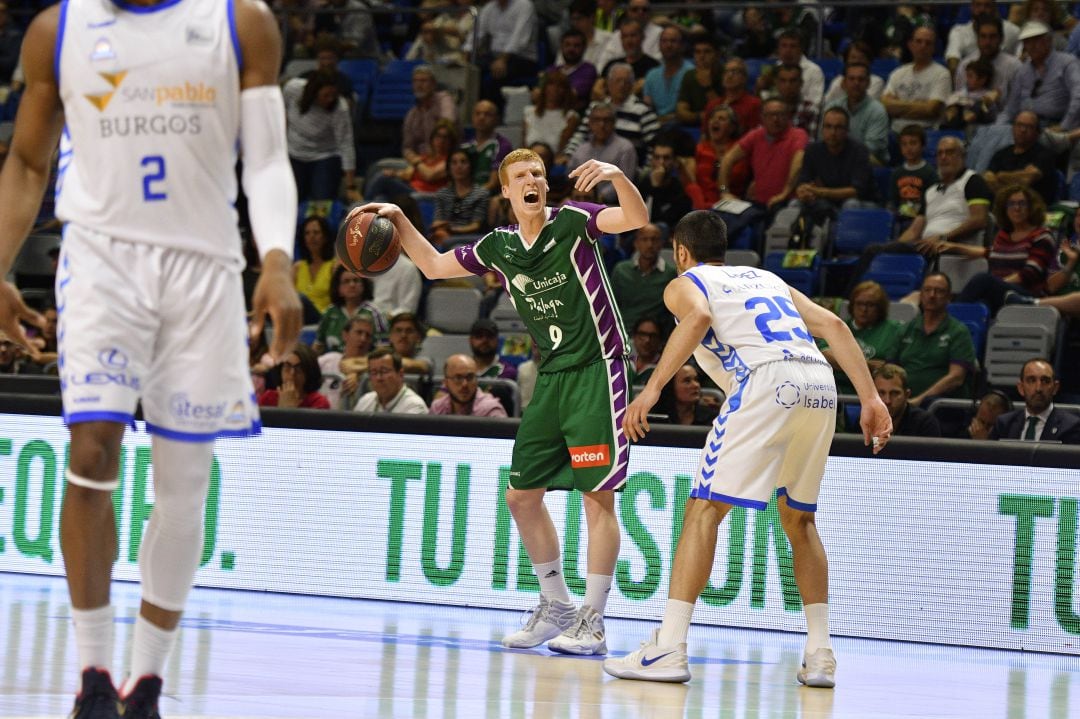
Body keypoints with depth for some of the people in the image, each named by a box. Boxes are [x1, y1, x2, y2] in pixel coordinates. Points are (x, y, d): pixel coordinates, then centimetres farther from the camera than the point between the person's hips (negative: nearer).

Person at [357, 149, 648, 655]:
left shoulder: (572, 222, -8)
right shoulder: (498, 246, 8)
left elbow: (636, 219, -23)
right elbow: (434, 266, 21)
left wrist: (616, 175, -41)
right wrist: (398, 220, 10)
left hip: (597, 370, -7)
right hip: (552, 376, 7)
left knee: (598, 495, -9)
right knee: (522, 494, 7)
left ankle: (592, 622, -5)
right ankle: (556, 607, 21)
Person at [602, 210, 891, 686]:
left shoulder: (684, 283, 17)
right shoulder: (765, 277, 33)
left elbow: (699, 316, -9)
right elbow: (832, 325, 20)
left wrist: (652, 389, -12)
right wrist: (871, 400, 15)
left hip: (768, 381, -6)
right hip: (821, 385, 6)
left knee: (704, 508, -3)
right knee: (799, 520, 20)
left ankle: (668, 650, -12)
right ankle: (820, 656, 15)